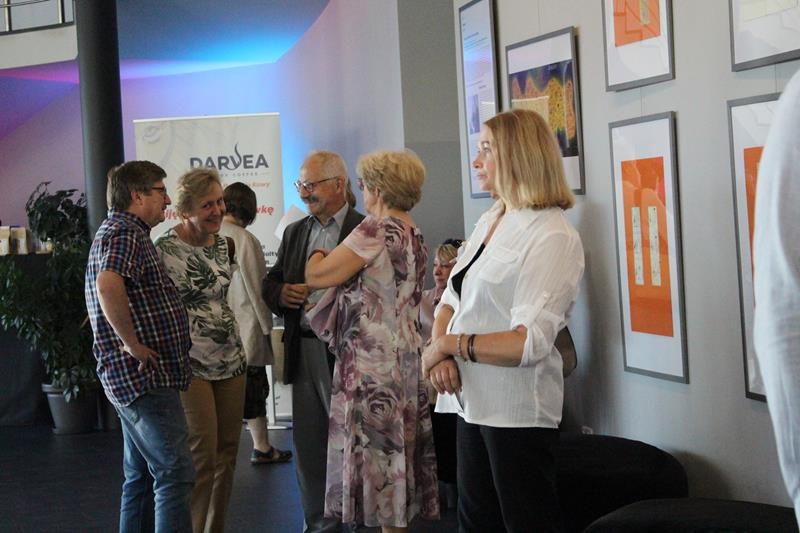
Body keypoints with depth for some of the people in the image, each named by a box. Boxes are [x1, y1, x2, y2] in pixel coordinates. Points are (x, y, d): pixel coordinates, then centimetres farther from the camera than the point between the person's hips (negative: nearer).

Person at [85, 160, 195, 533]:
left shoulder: (121, 231, 19)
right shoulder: (124, 234, -14)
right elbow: (107, 286, -34)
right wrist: (132, 345, -24)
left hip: (134, 377, 11)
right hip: (145, 376, -11)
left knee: (142, 475, 14)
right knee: (175, 474, -12)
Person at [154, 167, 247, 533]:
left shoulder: (222, 244, 9)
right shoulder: (165, 249, -13)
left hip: (230, 359, 7)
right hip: (189, 363, -7)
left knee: (227, 452, 9)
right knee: (202, 457, -7)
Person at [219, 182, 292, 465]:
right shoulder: (244, 239, -15)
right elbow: (256, 288, -10)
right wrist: (266, 326, 2)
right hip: (245, 330, -5)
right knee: (253, 387, 7)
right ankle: (261, 448, 17)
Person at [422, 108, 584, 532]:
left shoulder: (552, 235, -15)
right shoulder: (488, 222, 11)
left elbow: (530, 343, -23)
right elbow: (451, 302, 14)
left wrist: (450, 345, -15)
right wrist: (438, 351, -7)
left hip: (517, 412, -8)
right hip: (473, 401, 8)